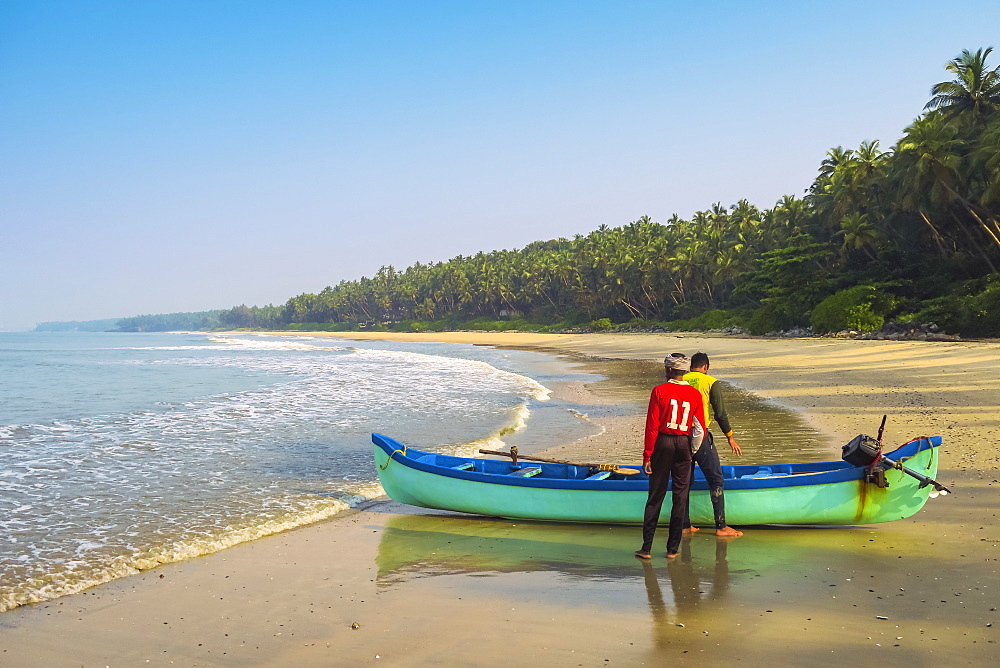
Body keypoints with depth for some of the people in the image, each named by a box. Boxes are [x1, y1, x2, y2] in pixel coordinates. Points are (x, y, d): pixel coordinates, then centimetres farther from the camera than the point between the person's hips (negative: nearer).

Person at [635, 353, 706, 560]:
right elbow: (700, 429, 3)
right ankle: (672, 549, 13)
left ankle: (646, 547, 7)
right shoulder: (695, 394, 0)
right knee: (680, 497, 9)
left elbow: (652, 426, -8)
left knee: (655, 496, 6)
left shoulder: (659, 391, -8)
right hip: (684, 444, 2)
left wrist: (647, 455, -4)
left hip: (663, 443, -2)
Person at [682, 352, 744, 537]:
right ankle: (721, 526, 1)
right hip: (701, 435, -4)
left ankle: (685, 525, 16)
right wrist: (730, 437, 3)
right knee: (715, 479, 3)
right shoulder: (710, 382, -2)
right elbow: (720, 413, -5)